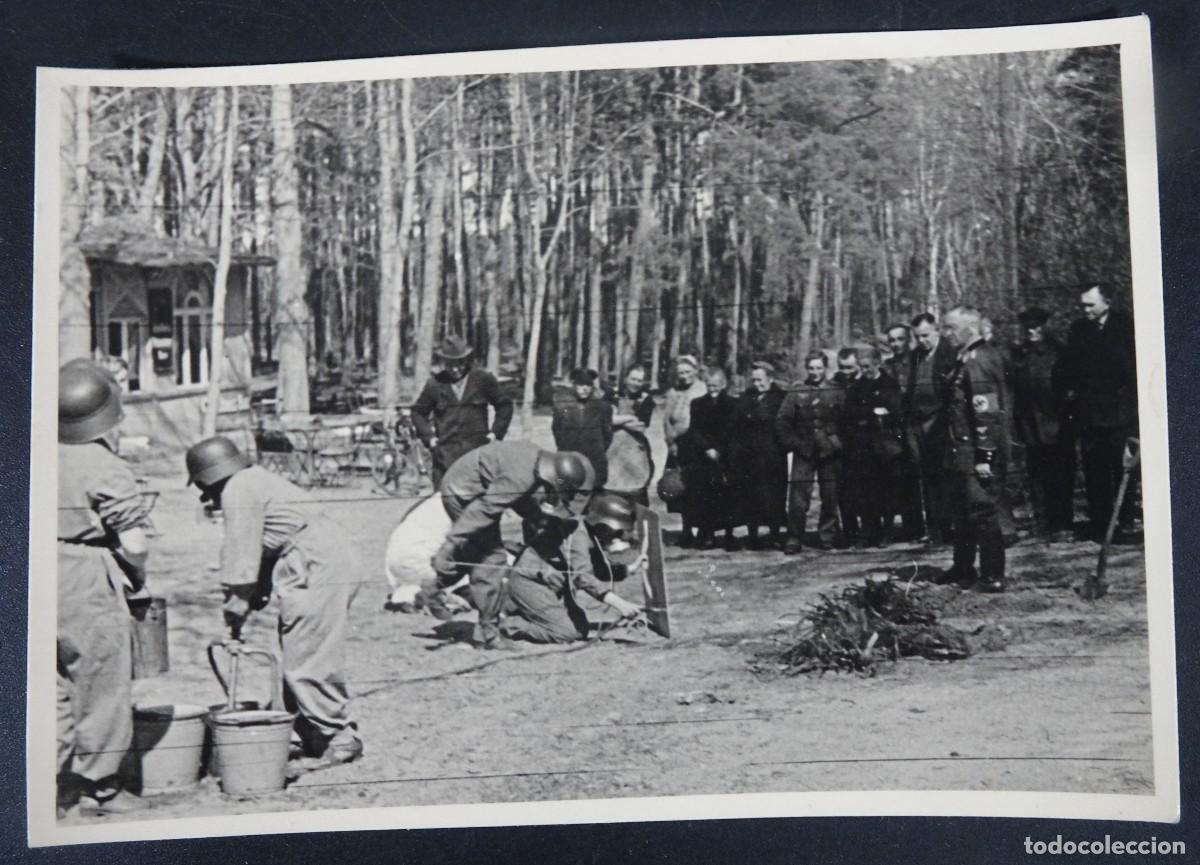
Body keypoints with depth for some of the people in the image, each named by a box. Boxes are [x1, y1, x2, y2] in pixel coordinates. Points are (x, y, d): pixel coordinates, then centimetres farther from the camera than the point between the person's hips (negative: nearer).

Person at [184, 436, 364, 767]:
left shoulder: (238, 490, -8)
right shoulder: (256, 480, 23)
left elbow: (242, 554, -11)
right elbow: (263, 549, 21)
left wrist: (235, 611, -4)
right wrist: (258, 595, 15)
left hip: (318, 569, -11)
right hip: (331, 561, 11)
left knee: (307, 660, -8)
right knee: (298, 655, 14)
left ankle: (339, 737, -4)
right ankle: (304, 737, 18)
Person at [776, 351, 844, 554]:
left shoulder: (837, 392, 4)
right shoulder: (797, 392, 5)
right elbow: (782, 421, 5)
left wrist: (838, 442, -3)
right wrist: (792, 443, -2)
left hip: (829, 453, 0)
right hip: (803, 453, 0)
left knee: (830, 497, 4)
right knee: (798, 498, -6)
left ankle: (826, 537, 16)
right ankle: (794, 540, -1)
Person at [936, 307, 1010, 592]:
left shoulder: (980, 360, -16)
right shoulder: (964, 359, 15)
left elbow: (986, 411, -21)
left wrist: (984, 456, -22)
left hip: (977, 455, -10)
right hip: (961, 453, 10)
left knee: (983, 512, -5)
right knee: (961, 510, 18)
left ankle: (993, 576, 1)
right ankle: (963, 569, 30)